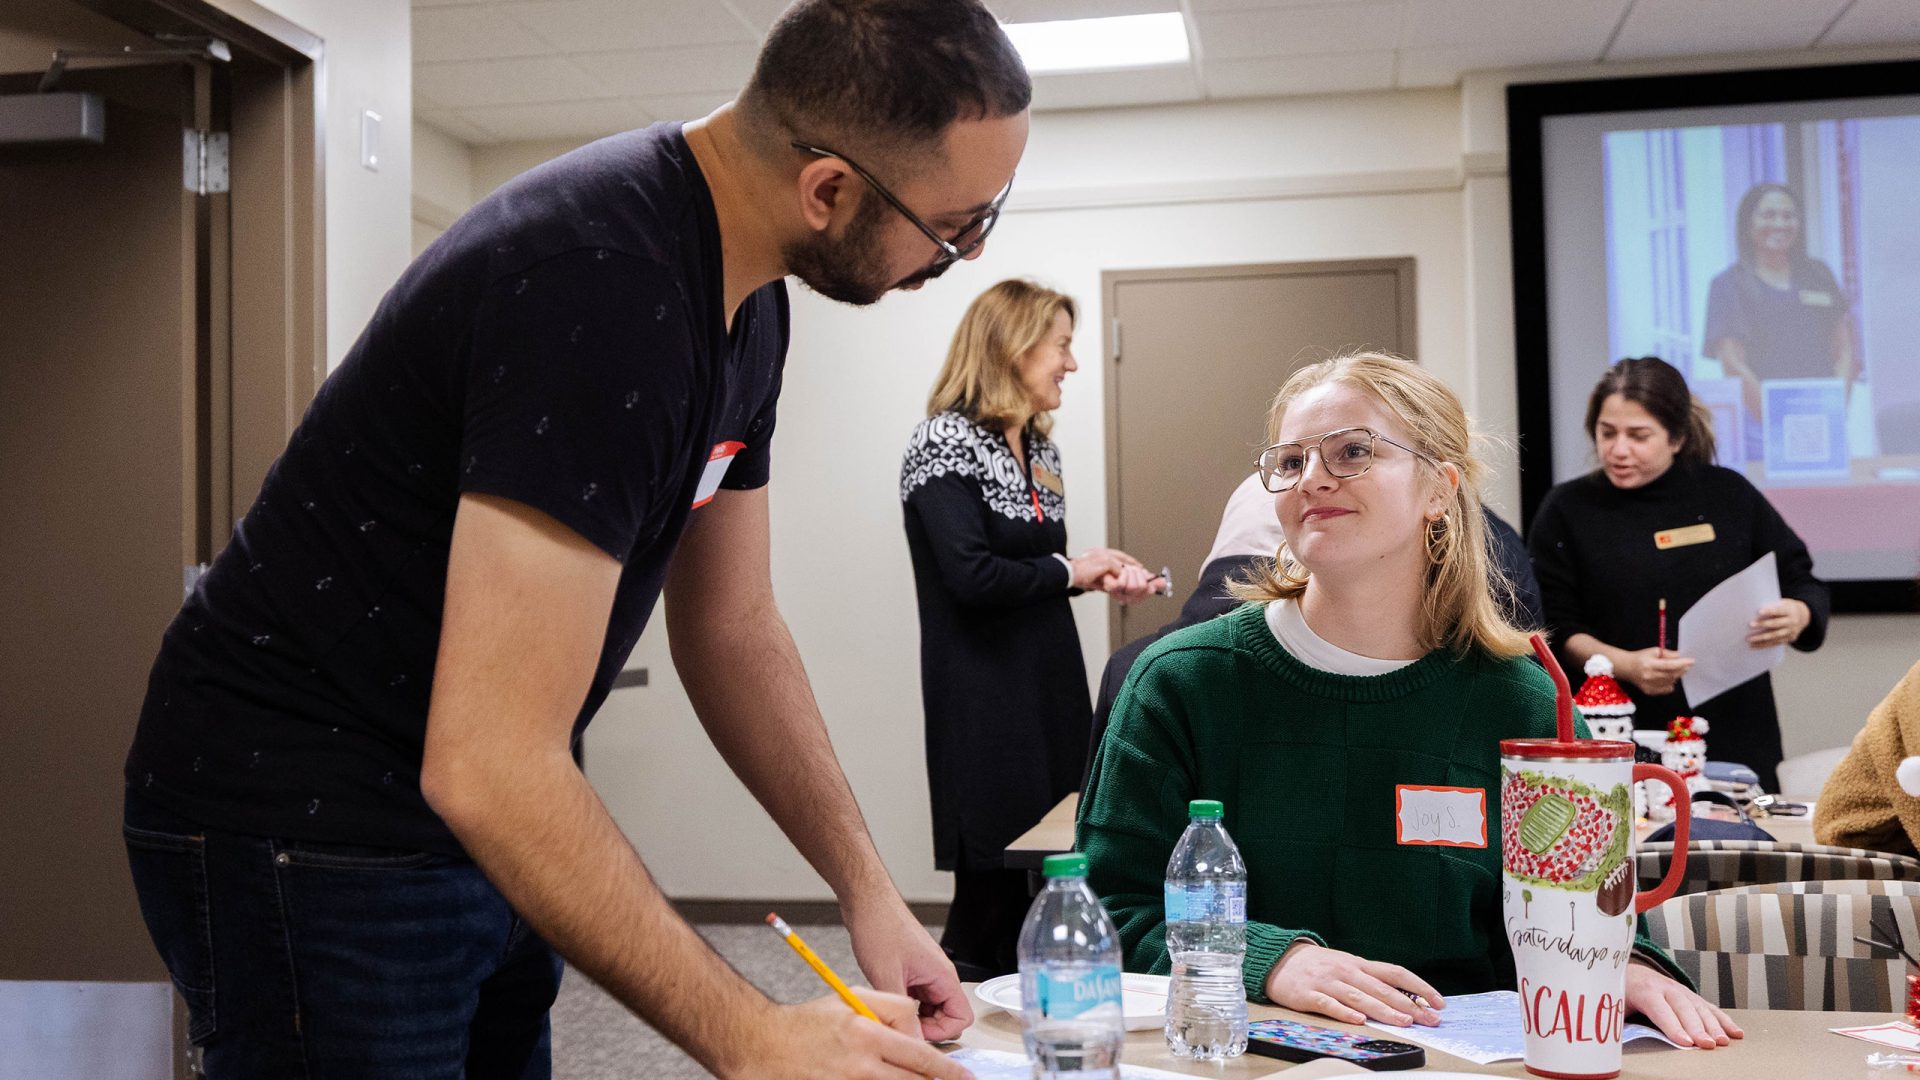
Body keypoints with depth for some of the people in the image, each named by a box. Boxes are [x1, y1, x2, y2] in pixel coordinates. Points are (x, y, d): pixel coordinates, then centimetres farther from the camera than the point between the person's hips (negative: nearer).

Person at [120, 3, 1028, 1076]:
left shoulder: (747, 298, 0)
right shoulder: (602, 291, -30)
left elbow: (733, 630, 7)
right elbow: (485, 768, -33)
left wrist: (867, 886, 0)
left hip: (481, 831, 9)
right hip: (305, 829, -9)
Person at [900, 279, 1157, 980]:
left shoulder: (1038, 448, 16)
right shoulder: (946, 442, -11)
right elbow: (973, 576, -21)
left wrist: (1103, 577, 6)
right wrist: (1069, 570, -8)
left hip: (1048, 684, 8)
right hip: (985, 696, -8)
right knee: (998, 876, -5)